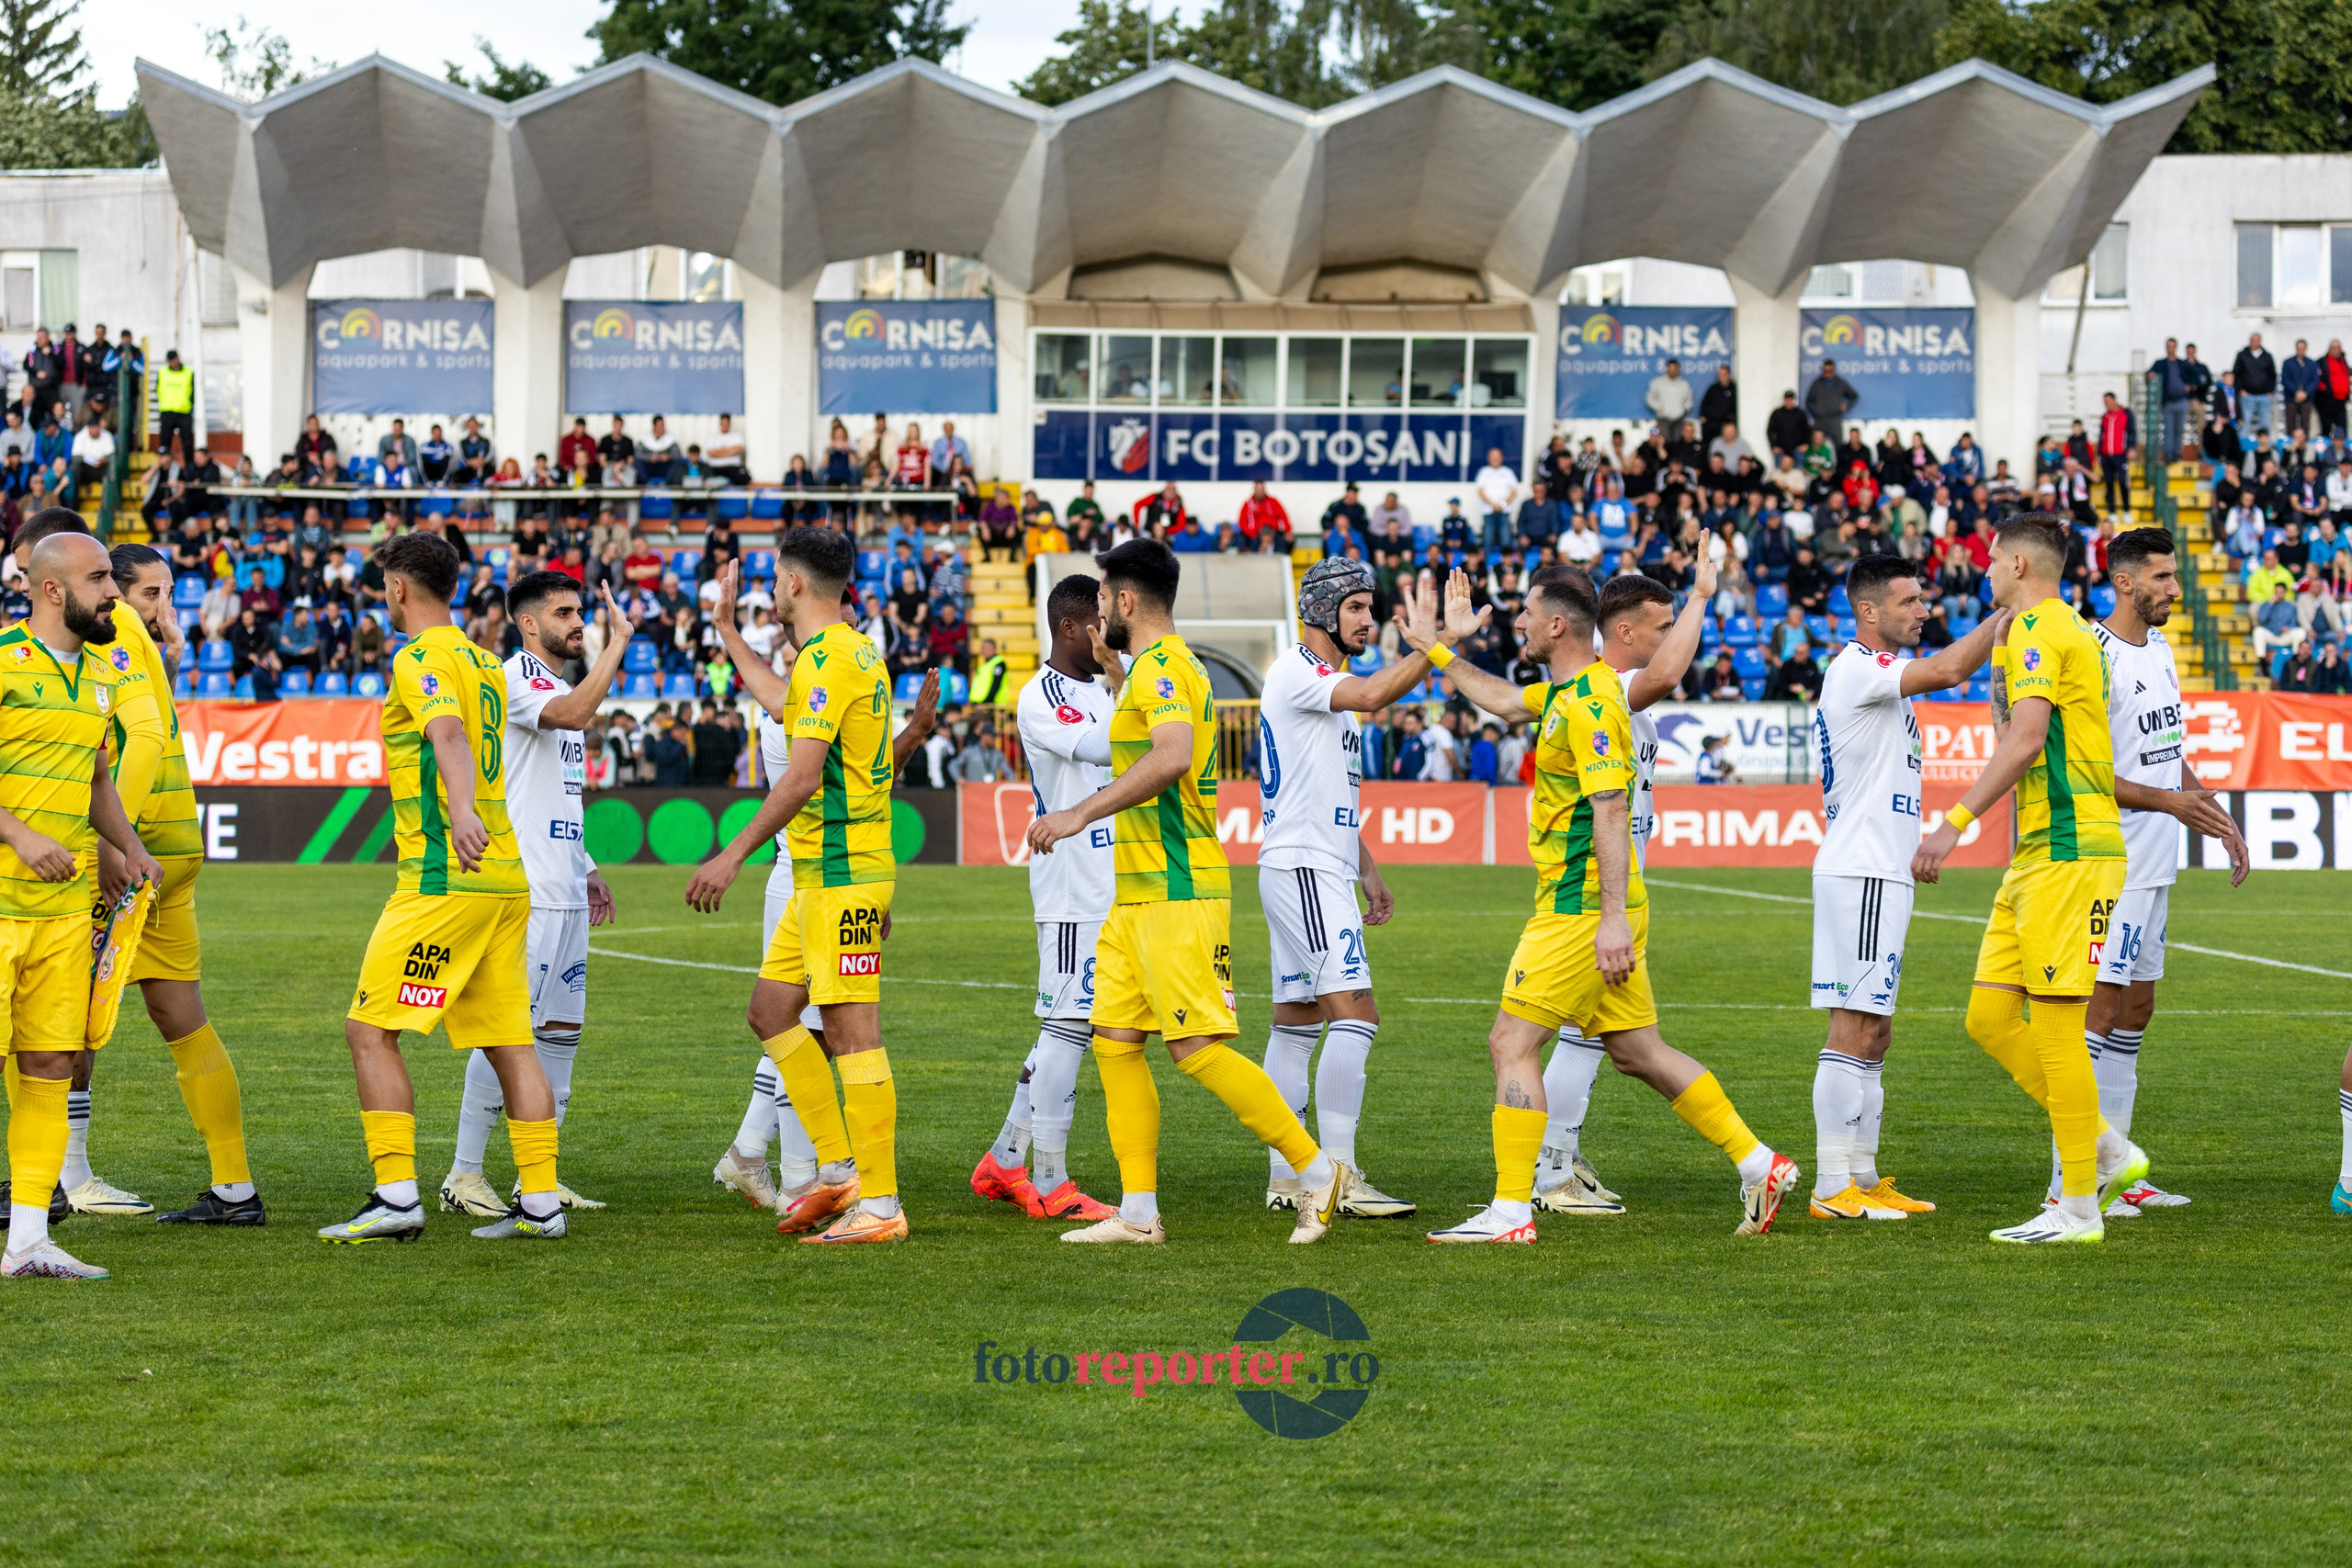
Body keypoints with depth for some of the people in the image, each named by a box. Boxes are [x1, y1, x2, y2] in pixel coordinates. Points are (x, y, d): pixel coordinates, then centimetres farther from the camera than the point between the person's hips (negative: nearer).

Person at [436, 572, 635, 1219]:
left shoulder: (562, 685, 20)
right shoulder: (516, 679, -9)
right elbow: (572, 715, -31)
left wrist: (586, 868, 22)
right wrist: (618, 642, -24)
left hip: (565, 892, 10)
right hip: (525, 891, -10)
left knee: (562, 1028, 9)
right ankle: (464, 1173, -5)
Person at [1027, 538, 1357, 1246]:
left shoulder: (1161, 667, -14)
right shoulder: (1157, 666, 19)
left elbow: (1172, 756, -31)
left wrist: (1082, 813, -30)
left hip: (1176, 894, -10)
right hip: (1140, 895, 10)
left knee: (1198, 1049, -11)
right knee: (1115, 1043, 5)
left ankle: (1317, 1171, -5)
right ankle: (1138, 1213, 5)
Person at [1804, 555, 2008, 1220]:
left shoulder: (1878, 671, 19)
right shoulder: (1857, 668, -13)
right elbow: (1944, 669, -25)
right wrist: (2006, 616, -18)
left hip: (1879, 872, 11)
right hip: (1860, 872, -11)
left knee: (1874, 1030, 11)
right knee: (1855, 1028, -11)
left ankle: (1861, 1178, 15)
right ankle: (1834, 1186, -11)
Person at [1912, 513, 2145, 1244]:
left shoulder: (2036, 630, -10)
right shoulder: (2067, 630, 21)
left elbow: (2025, 740, -23)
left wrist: (1955, 822, -26)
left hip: (2067, 851, -10)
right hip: (2039, 854, 10)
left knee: (2054, 1022, -8)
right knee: (1989, 1017, 8)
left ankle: (2078, 1207, -5)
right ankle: (2107, 1153, 13)